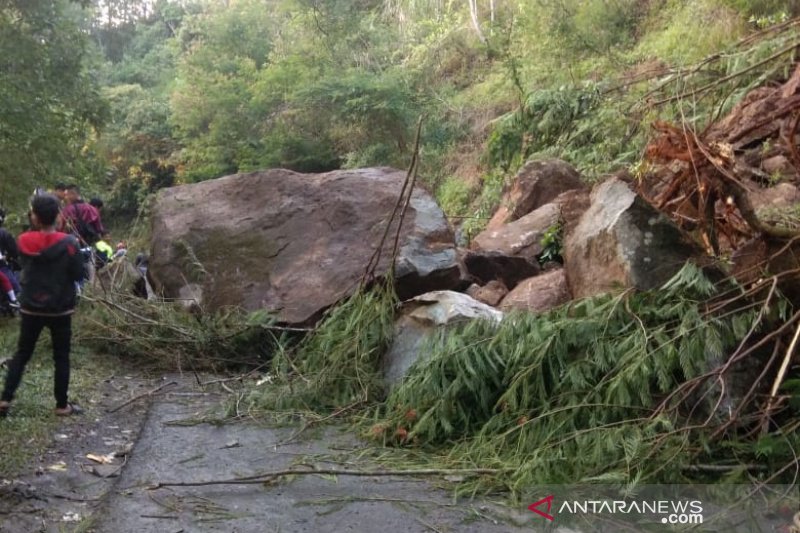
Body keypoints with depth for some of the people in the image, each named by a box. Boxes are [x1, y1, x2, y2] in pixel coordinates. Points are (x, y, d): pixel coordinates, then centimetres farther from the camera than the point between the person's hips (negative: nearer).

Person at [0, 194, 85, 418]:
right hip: (60, 309, -2)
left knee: (21, 355, 16)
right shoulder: (69, 243, -14)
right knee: (61, 358, 8)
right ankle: (62, 405, 13)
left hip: (31, 308, 2)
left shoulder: (24, 241, -5)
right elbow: (79, 274, -8)